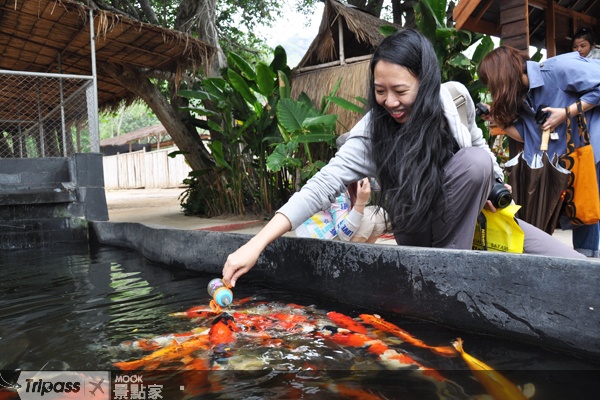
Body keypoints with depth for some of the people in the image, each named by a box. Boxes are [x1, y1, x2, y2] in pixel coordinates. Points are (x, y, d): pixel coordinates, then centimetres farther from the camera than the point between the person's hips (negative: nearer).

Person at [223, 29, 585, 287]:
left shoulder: (455, 98, -14)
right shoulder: (373, 130, -23)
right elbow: (324, 184, -33)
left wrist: (492, 185, 1)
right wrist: (256, 244, -41)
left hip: (466, 215, 4)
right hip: (418, 232, -4)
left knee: (573, 268, -11)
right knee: (474, 160, -31)